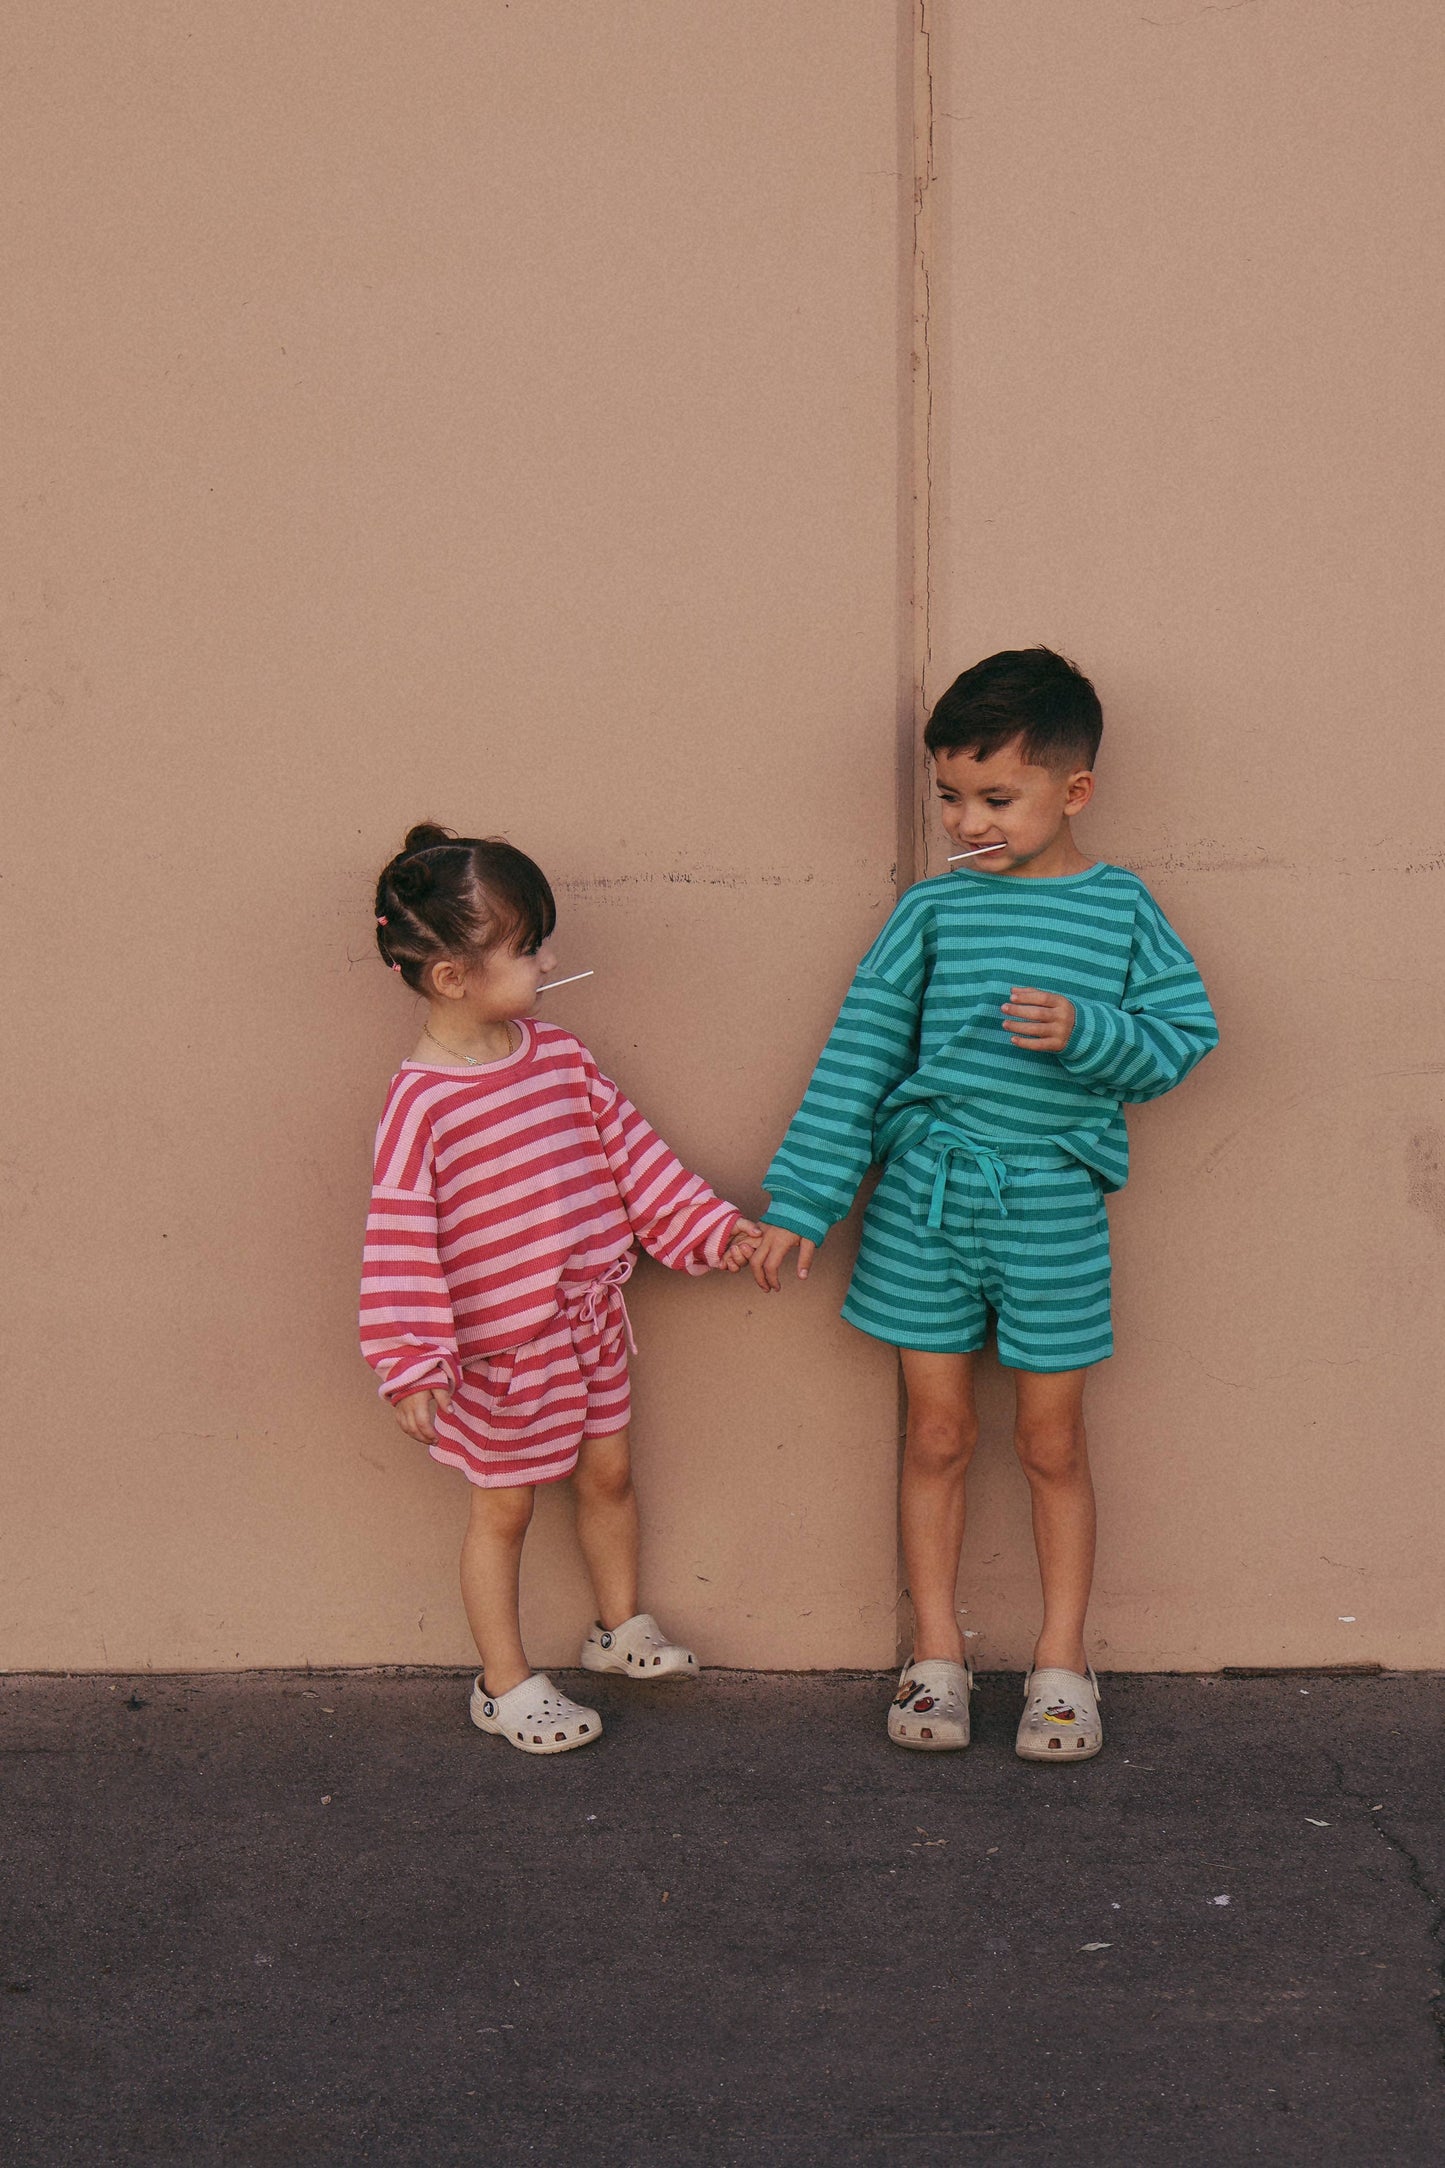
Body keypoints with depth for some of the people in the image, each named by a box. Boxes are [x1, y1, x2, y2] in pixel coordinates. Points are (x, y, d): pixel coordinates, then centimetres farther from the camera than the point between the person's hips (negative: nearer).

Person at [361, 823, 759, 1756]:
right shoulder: (421, 1103, -22)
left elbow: (629, 1149, 8)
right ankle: (505, 1683, 25)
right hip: (501, 1346, -6)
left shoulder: (559, 1055, -2)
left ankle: (621, 1625, 43)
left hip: (591, 1319, 6)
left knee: (609, 1473, 20)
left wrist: (712, 1225, 7)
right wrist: (410, 1363, -26)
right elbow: (402, 1238, -22)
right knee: (505, 1506, 9)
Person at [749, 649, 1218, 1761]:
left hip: (1053, 1207, -1)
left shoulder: (1122, 910, -2)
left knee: (1053, 1442, 9)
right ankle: (937, 1655, 23)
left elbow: (1181, 1041, 0)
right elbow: (860, 1054, 2)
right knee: (938, 1434, 9)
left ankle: (1062, 1658, 24)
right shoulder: (934, 910, 0)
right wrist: (801, 1201, 0)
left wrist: (1085, 1034, -20)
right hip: (925, 1198, 1)